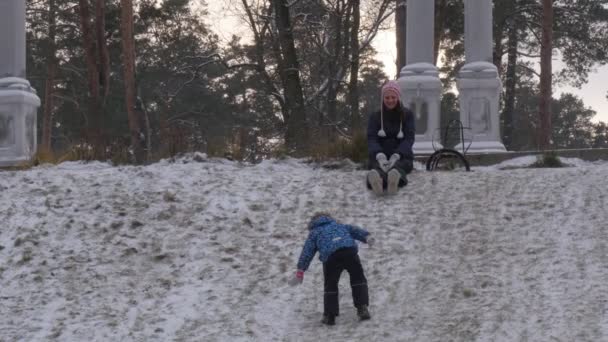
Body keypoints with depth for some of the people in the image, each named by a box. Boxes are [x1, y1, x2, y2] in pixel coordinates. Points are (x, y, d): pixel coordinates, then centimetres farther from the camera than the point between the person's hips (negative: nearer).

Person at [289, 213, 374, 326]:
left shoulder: (314, 233, 30)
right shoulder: (339, 226, 38)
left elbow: (307, 252, 20)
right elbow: (354, 230, 21)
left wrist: (300, 272, 15)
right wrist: (367, 237, 4)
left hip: (331, 256, -2)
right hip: (350, 251, 2)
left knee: (330, 285, 13)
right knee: (358, 279, 19)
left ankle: (330, 316, 8)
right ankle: (362, 308, 8)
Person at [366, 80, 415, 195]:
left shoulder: (407, 115, 9)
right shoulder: (375, 117, 11)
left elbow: (409, 138, -4)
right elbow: (371, 139, -4)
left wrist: (396, 156, -26)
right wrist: (380, 156, -28)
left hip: (401, 156, 0)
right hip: (380, 156, 0)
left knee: (399, 165, -40)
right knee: (377, 165, -40)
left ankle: (395, 179, -79)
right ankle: (376, 179, -78)